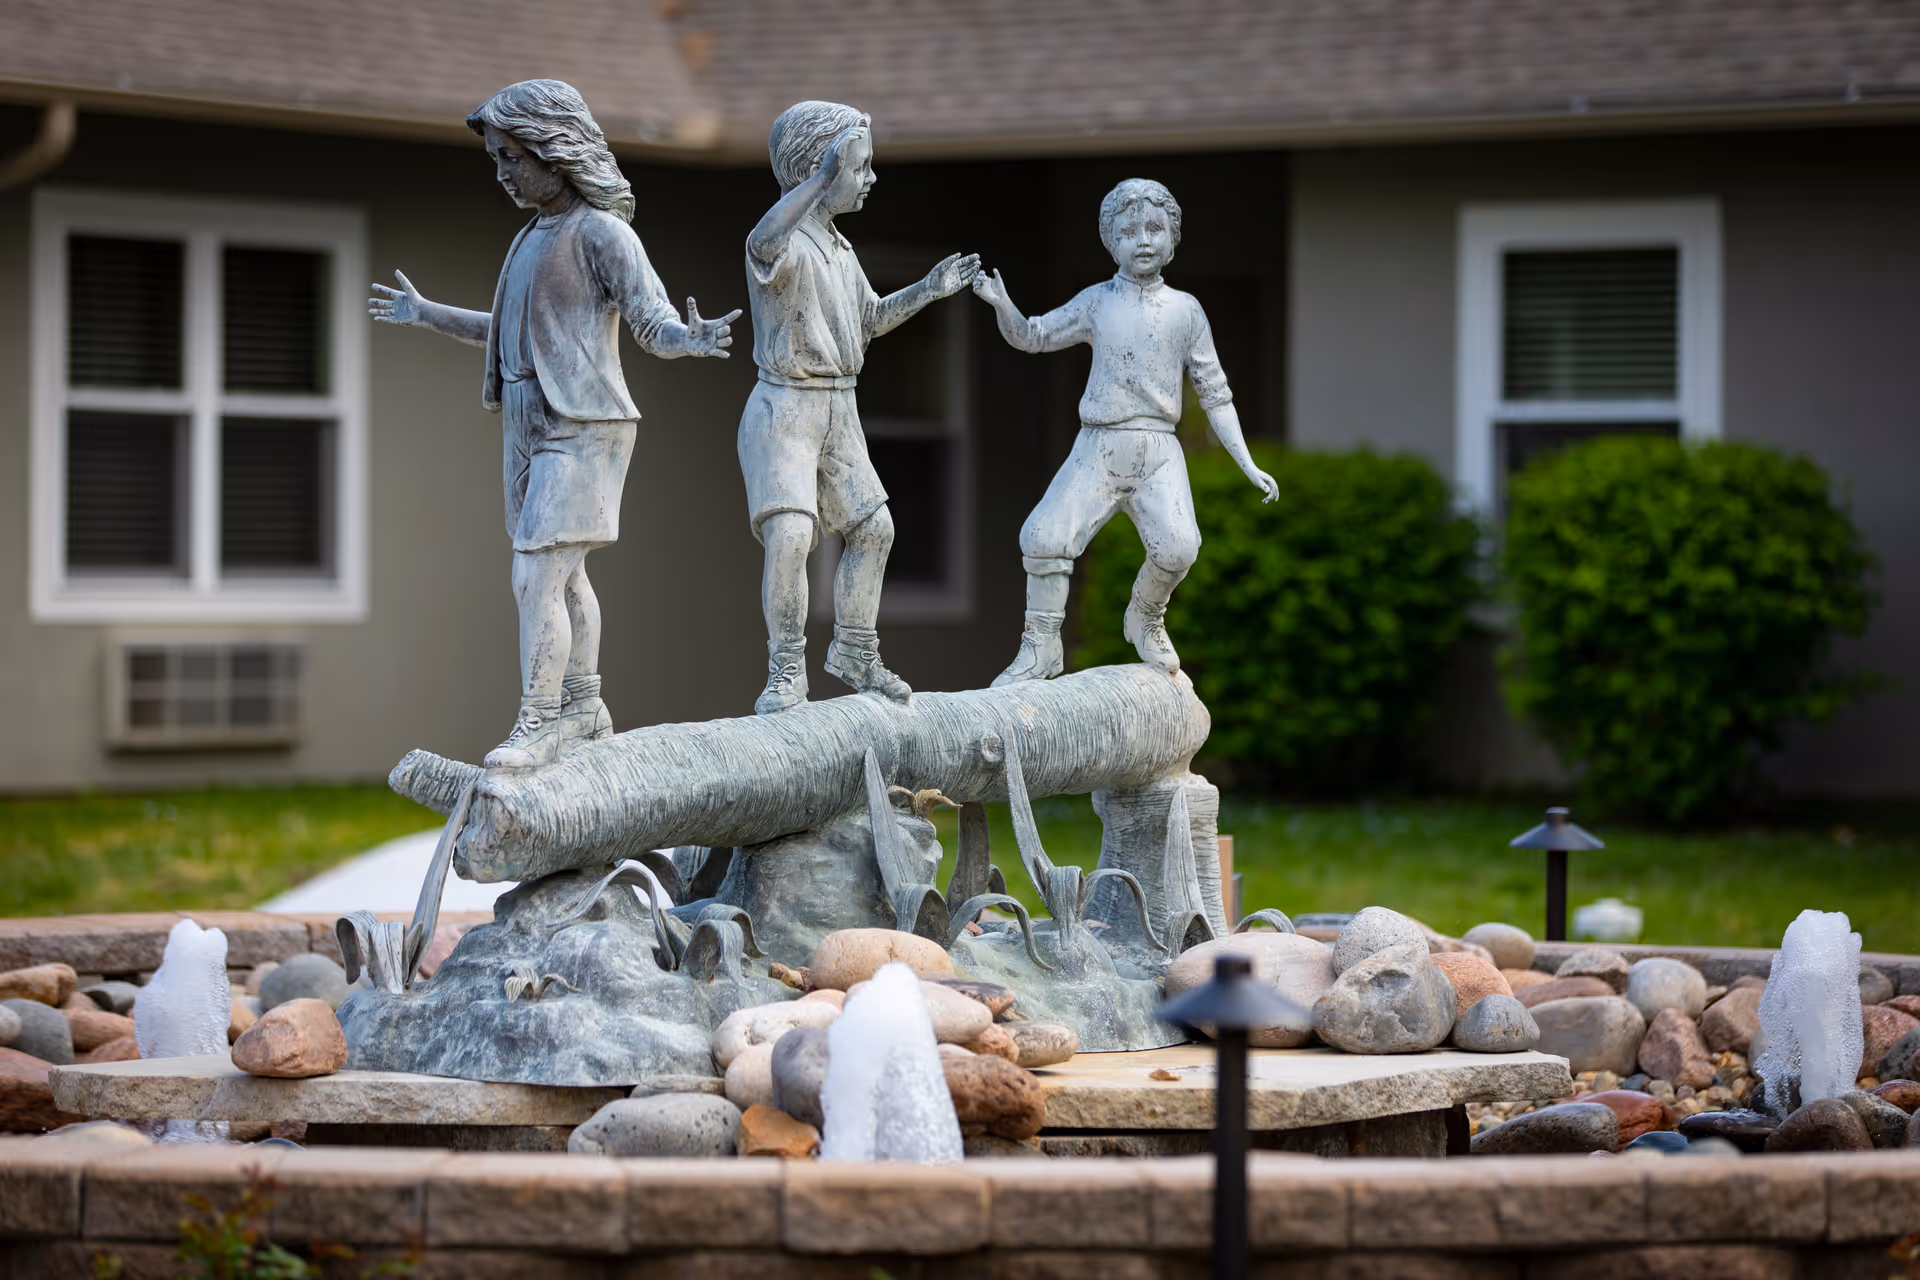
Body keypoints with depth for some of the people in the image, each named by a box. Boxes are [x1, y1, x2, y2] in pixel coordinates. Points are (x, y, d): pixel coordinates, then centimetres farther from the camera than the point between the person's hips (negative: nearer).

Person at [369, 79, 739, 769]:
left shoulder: (603, 233, -11)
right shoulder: (536, 234, 15)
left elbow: (656, 328, -14)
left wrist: (690, 340, -38)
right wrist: (427, 314, 38)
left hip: (583, 430, -9)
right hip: (532, 427, 9)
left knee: (536, 577, -15)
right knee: (564, 578, 13)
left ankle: (538, 725, -16)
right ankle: (582, 709, 21)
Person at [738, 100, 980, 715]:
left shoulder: (838, 247, 13)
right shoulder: (787, 241, -17)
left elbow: (869, 319, 26)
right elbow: (763, 245, -44)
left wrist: (926, 290, 12)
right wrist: (820, 180, -55)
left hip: (838, 411, 9)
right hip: (785, 410, -9)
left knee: (872, 528, 15)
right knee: (788, 534, -21)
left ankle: (855, 652, 31)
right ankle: (786, 672, -12)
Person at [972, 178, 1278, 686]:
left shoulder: (1185, 310, 9)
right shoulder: (1097, 302, 10)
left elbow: (1214, 393, 12)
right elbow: (1032, 336, 17)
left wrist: (1247, 464, 7)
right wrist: (1002, 305, -5)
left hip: (1158, 452, -1)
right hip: (1098, 449, 1)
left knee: (1177, 544, -24)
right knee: (1045, 535, -17)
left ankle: (1145, 620, 6)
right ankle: (1041, 648, -3)